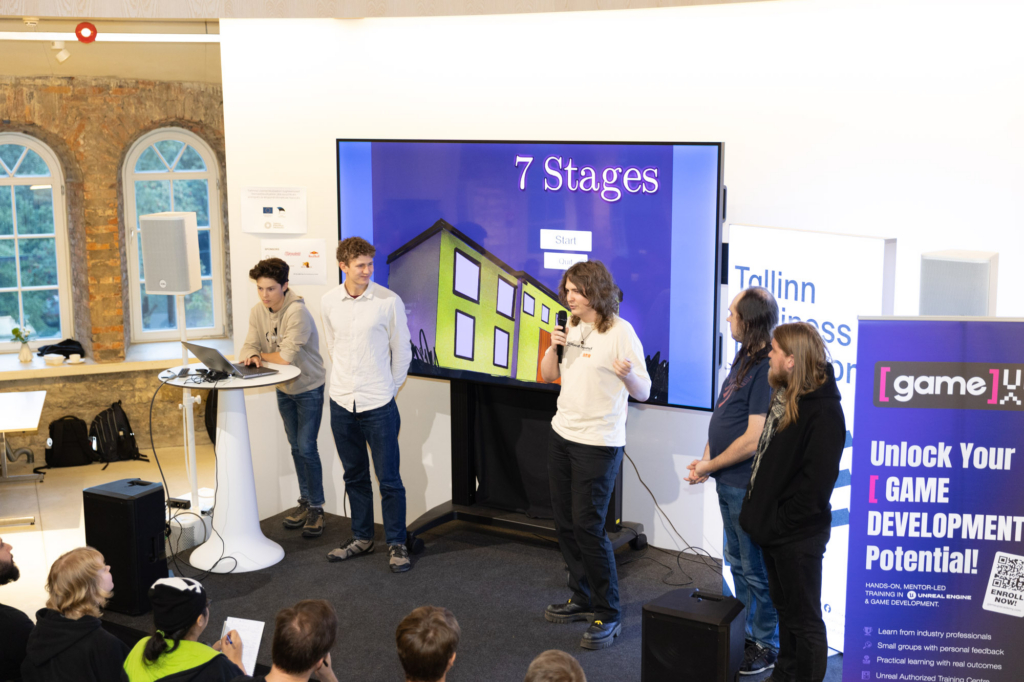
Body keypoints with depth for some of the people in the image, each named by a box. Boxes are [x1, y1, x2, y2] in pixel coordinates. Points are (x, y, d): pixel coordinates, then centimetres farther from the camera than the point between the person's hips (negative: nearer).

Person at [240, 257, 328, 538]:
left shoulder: (297, 312, -27)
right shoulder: (258, 311, -4)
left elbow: (287, 356, -32)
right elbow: (249, 346, -2)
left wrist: (262, 355, -14)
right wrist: (252, 356, -25)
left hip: (308, 388, -7)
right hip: (283, 389, 7)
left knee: (307, 448, -5)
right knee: (296, 448, 15)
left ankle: (316, 508, 6)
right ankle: (305, 501, 28)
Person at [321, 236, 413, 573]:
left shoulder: (389, 301, -9)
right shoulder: (329, 301, 2)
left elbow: (402, 350, 1)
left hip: (378, 405, -4)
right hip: (341, 401, 4)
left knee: (389, 478, 1)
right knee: (354, 476, 15)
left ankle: (396, 544, 14)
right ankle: (361, 537, 29)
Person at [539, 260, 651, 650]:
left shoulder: (620, 331, -12)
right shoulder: (571, 328, 8)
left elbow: (643, 393, -12)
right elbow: (548, 376, 14)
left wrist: (627, 374, -33)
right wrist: (553, 348, -5)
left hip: (598, 443, -7)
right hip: (563, 435, 7)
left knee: (588, 526, -7)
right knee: (565, 523, 12)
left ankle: (608, 615, 5)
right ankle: (583, 598, 28)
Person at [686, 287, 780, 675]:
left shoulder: (768, 370, -23)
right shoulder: (744, 359, 9)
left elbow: (753, 440, -24)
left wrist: (709, 467, -13)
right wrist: (707, 457, 4)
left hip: (749, 486, -10)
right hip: (729, 483, 10)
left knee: (756, 570, 5)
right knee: (738, 562, 22)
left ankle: (766, 646, 20)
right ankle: (749, 632, 38)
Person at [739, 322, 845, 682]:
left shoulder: (823, 411, -21)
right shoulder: (784, 396, 8)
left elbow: (816, 481, -24)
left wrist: (780, 523, -19)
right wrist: (757, 511, 11)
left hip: (797, 535, -9)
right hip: (774, 528, 9)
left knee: (804, 619, 5)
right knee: (784, 607, 22)